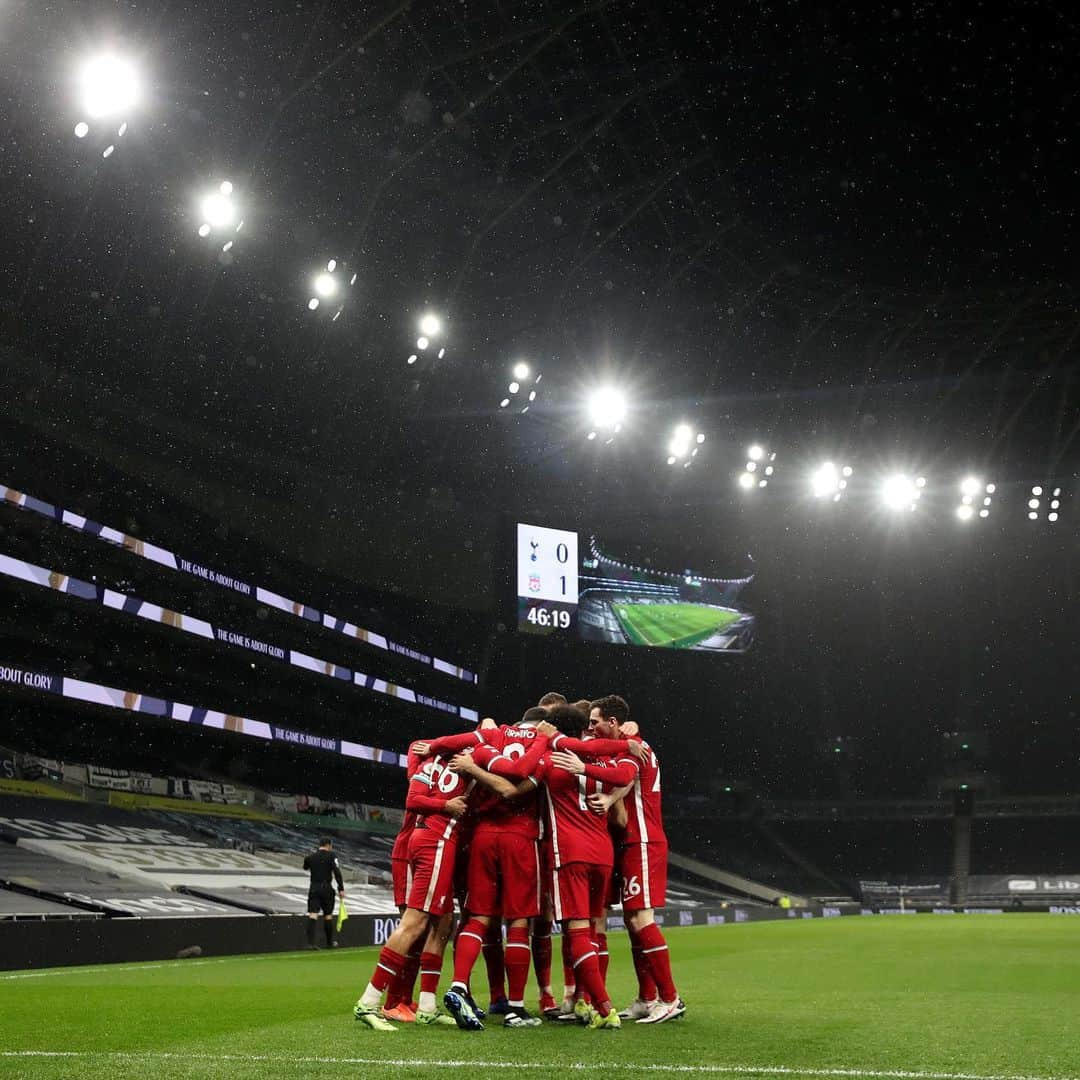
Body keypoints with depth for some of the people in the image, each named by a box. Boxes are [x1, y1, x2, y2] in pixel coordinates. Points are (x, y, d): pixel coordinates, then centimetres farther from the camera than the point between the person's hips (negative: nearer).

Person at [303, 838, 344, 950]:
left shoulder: (310, 857, 6)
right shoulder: (331, 856, -4)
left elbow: (305, 867, 25)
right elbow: (337, 872, -12)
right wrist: (341, 889, -12)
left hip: (313, 888, 2)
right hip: (326, 888, -2)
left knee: (313, 915, -4)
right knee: (328, 915, 11)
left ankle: (310, 942, -16)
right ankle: (330, 942, 22)